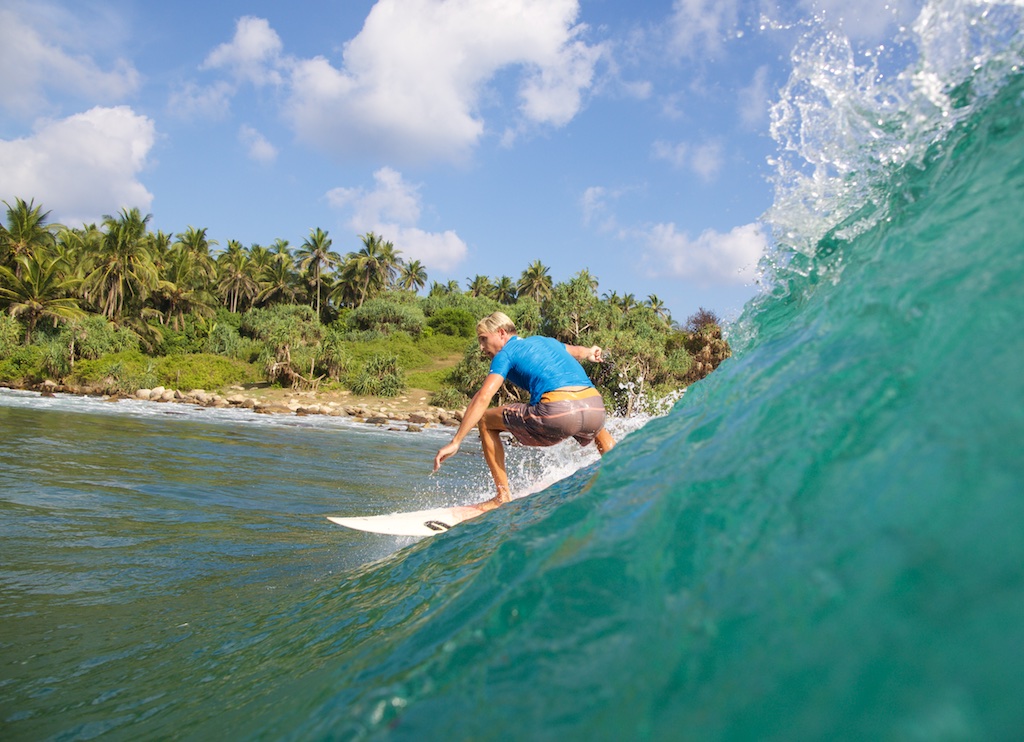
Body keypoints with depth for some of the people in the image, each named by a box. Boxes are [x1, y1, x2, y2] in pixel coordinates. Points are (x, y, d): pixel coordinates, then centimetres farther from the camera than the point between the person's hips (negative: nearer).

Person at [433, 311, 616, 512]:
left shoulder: (506, 353, 10)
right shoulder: (545, 341, 29)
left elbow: (483, 398, -3)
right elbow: (576, 351, 49)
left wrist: (455, 442, -4)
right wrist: (590, 352, 73)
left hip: (558, 412, -7)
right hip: (596, 407, 7)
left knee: (485, 421, 13)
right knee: (599, 431, 45)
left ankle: (503, 496, 10)